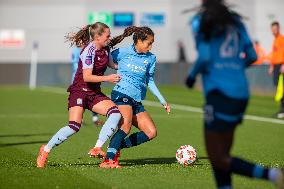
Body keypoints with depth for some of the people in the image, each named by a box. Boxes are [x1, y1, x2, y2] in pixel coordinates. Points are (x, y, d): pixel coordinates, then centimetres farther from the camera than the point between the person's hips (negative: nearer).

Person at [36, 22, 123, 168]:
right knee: (74, 126, -22)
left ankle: (97, 148, -14)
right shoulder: (89, 51, -17)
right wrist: (107, 78, -24)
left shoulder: (105, 49, 8)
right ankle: (45, 150, -2)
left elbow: (110, 64, 30)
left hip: (94, 93, 8)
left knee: (116, 114, -16)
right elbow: (87, 77, -24)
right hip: (80, 91, -8)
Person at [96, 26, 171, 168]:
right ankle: (109, 159, -32)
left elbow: (150, 81, 19)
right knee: (126, 123, -32)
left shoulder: (151, 58, 12)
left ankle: (117, 147, 1)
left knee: (151, 132, -4)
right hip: (122, 94, -6)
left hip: (137, 101, 7)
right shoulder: (122, 52, -2)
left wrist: (163, 101, 17)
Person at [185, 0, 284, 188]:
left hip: (220, 93, -7)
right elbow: (252, 56, 11)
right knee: (221, 155, 13)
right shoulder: (235, 21, 15)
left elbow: (204, 58, -13)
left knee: (218, 159, -2)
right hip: (241, 93, 7)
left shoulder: (200, 21, -2)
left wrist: (192, 75, 5)